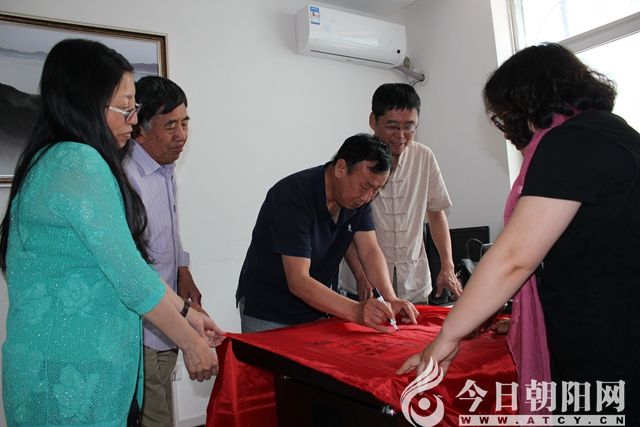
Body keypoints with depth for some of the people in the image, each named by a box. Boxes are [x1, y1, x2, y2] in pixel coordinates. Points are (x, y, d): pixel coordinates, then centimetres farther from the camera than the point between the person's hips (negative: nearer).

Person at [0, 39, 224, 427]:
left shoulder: (59, 159, 12)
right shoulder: (77, 163, -20)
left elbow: (127, 260, 10)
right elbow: (129, 272, -22)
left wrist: (186, 313, 9)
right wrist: (190, 342, -11)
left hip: (89, 366, 9)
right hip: (70, 375, -9)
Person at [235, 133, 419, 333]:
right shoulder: (293, 197, -29)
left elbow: (370, 251, -7)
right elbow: (298, 281, -33)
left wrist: (391, 299, -23)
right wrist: (356, 311, -42)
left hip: (319, 310, 6)